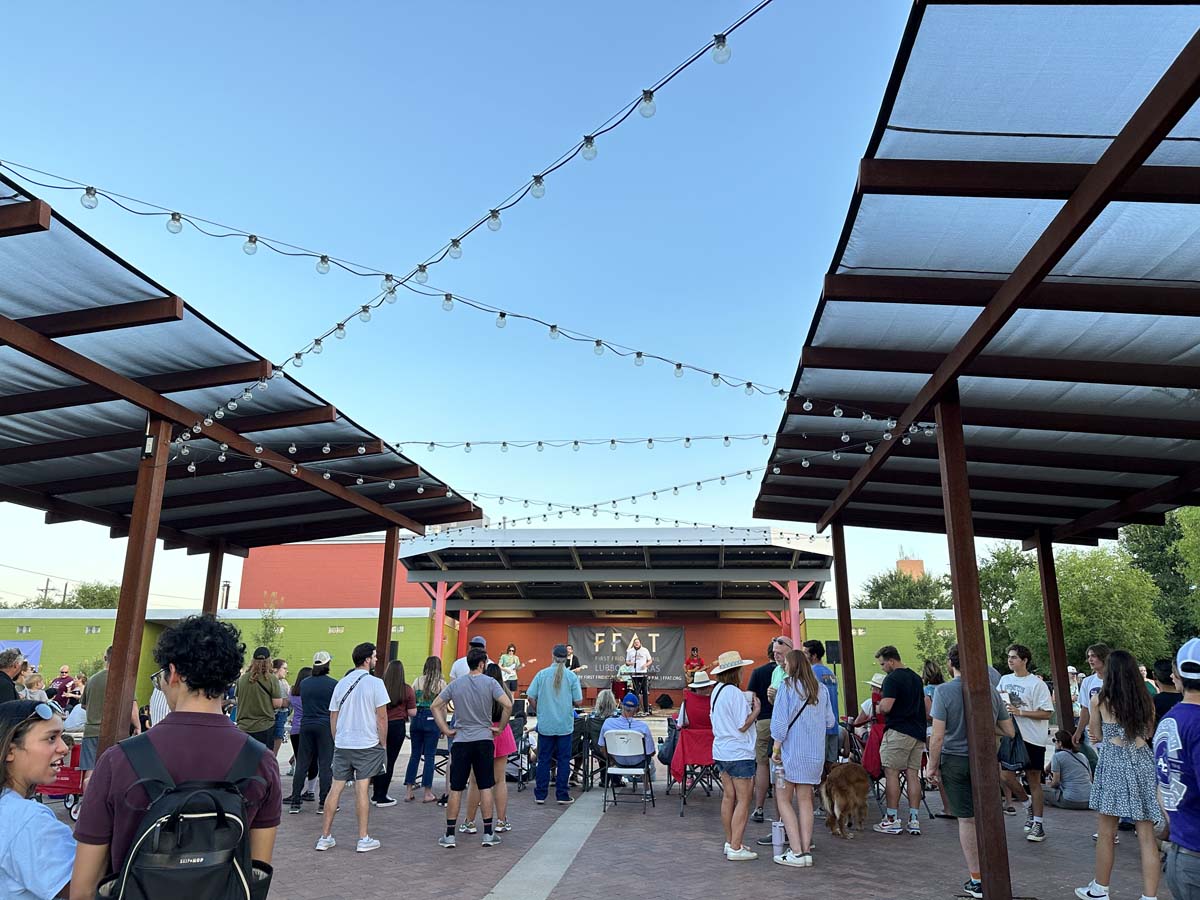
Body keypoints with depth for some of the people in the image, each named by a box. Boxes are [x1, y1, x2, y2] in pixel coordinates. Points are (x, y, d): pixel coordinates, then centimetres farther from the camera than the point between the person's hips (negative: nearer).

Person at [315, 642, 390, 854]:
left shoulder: (341, 684, 7)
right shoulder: (375, 683, -10)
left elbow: (333, 717, 11)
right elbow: (381, 717, -9)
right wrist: (383, 743, 1)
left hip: (342, 744, 5)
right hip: (367, 745, -5)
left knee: (336, 789, 11)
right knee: (362, 790, 1)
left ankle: (325, 836, 17)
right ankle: (364, 839, 9)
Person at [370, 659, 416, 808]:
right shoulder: (406, 689, -8)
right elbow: (412, 712, -6)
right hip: (397, 727, -2)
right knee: (389, 761, 5)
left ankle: (376, 794, 22)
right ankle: (382, 797, 10)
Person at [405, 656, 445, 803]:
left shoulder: (418, 681, 3)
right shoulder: (441, 683, -4)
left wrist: (412, 717, 14)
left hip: (417, 718, 3)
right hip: (432, 720, -3)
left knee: (415, 754, 11)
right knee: (429, 755, 4)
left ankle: (409, 791, 14)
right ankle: (428, 793, 7)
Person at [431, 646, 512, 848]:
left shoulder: (455, 684, 3)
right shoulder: (490, 683, -6)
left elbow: (435, 706, 3)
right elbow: (508, 705, -16)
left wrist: (445, 730, 4)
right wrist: (500, 727, -4)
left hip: (461, 741, 2)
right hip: (484, 740, -1)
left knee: (455, 789, 7)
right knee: (485, 787, 6)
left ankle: (449, 835, 11)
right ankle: (488, 834, 11)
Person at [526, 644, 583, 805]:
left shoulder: (542, 674, -5)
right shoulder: (572, 676, -7)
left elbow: (531, 697, -4)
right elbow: (577, 701, -5)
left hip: (545, 724, 1)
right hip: (565, 725, -1)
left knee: (543, 759, 10)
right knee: (563, 760, 8)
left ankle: (540, 795, 14)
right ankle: (562, 795, 11)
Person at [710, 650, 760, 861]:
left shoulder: (718, 691, 10)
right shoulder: (735, 693, -18)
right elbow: (743, 726, -17)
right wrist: (756, 710, -4)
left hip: (721, 751, 9)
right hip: (739, 753, -9)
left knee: (728, 797, 14)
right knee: (743, 800, -2)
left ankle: (730, 842, 22)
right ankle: (736, 848, -1)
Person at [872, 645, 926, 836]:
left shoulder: (892, 678, -12)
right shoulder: (916, 677, 15)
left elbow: (886, 707, -20)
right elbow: (926, 705, 21)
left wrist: (879, 706, 0)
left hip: (898, 732, -8)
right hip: (918, 731, 8)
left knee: (891, 773, -2)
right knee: (913, 774, 8)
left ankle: (892, 820, 0)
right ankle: (914, 820, 8)